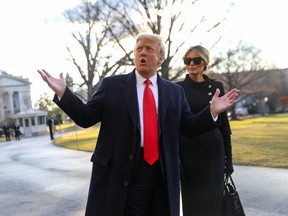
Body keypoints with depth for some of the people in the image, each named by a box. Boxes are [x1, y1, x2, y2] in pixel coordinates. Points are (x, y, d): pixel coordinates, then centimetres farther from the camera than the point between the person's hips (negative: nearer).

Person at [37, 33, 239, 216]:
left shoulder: (175, 91, 11)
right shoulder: (112, 84, 4)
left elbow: (189, 127, 8)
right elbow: (86, 117, 0)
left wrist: (212, 111, -7)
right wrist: (63, 93, -12)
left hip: (162, 173, 3)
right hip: (118, 171, -2)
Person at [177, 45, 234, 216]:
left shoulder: (216, 87, 4)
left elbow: (224, 123, 6)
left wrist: (228, 158, 5)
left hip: (212, 150, 1)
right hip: (187, 151, -1)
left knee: (214, 200, 4)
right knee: (192, 200, 4)